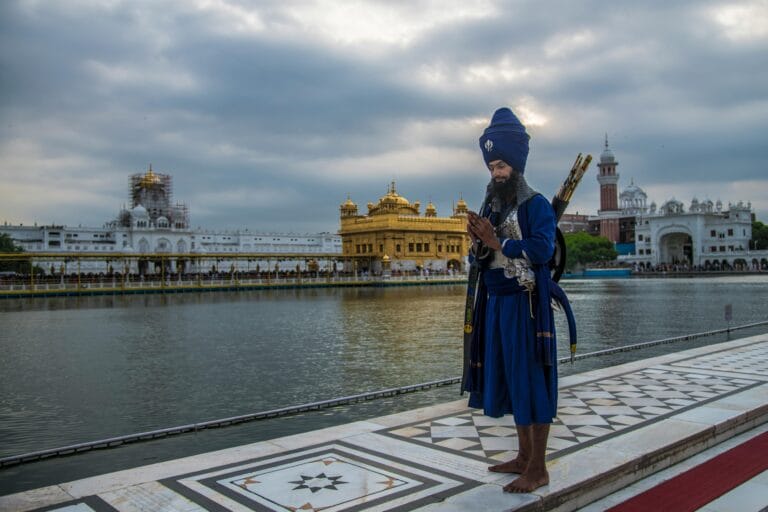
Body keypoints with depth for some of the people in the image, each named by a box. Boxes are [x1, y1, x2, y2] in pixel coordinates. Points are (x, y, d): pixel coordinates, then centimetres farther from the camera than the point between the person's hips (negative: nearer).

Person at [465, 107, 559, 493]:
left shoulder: (536, 205, -6)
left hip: (525, 305, -7)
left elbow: (542, 249, -21)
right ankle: (524, 456, 25)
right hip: (496, 304, 7)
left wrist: (496, 241, -20)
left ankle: (538, 468, 7)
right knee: (509, 378, 12)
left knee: (531, 378, -2)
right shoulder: (491, 207, 13)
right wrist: (478, 241, -8)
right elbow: (479, 259, 12)